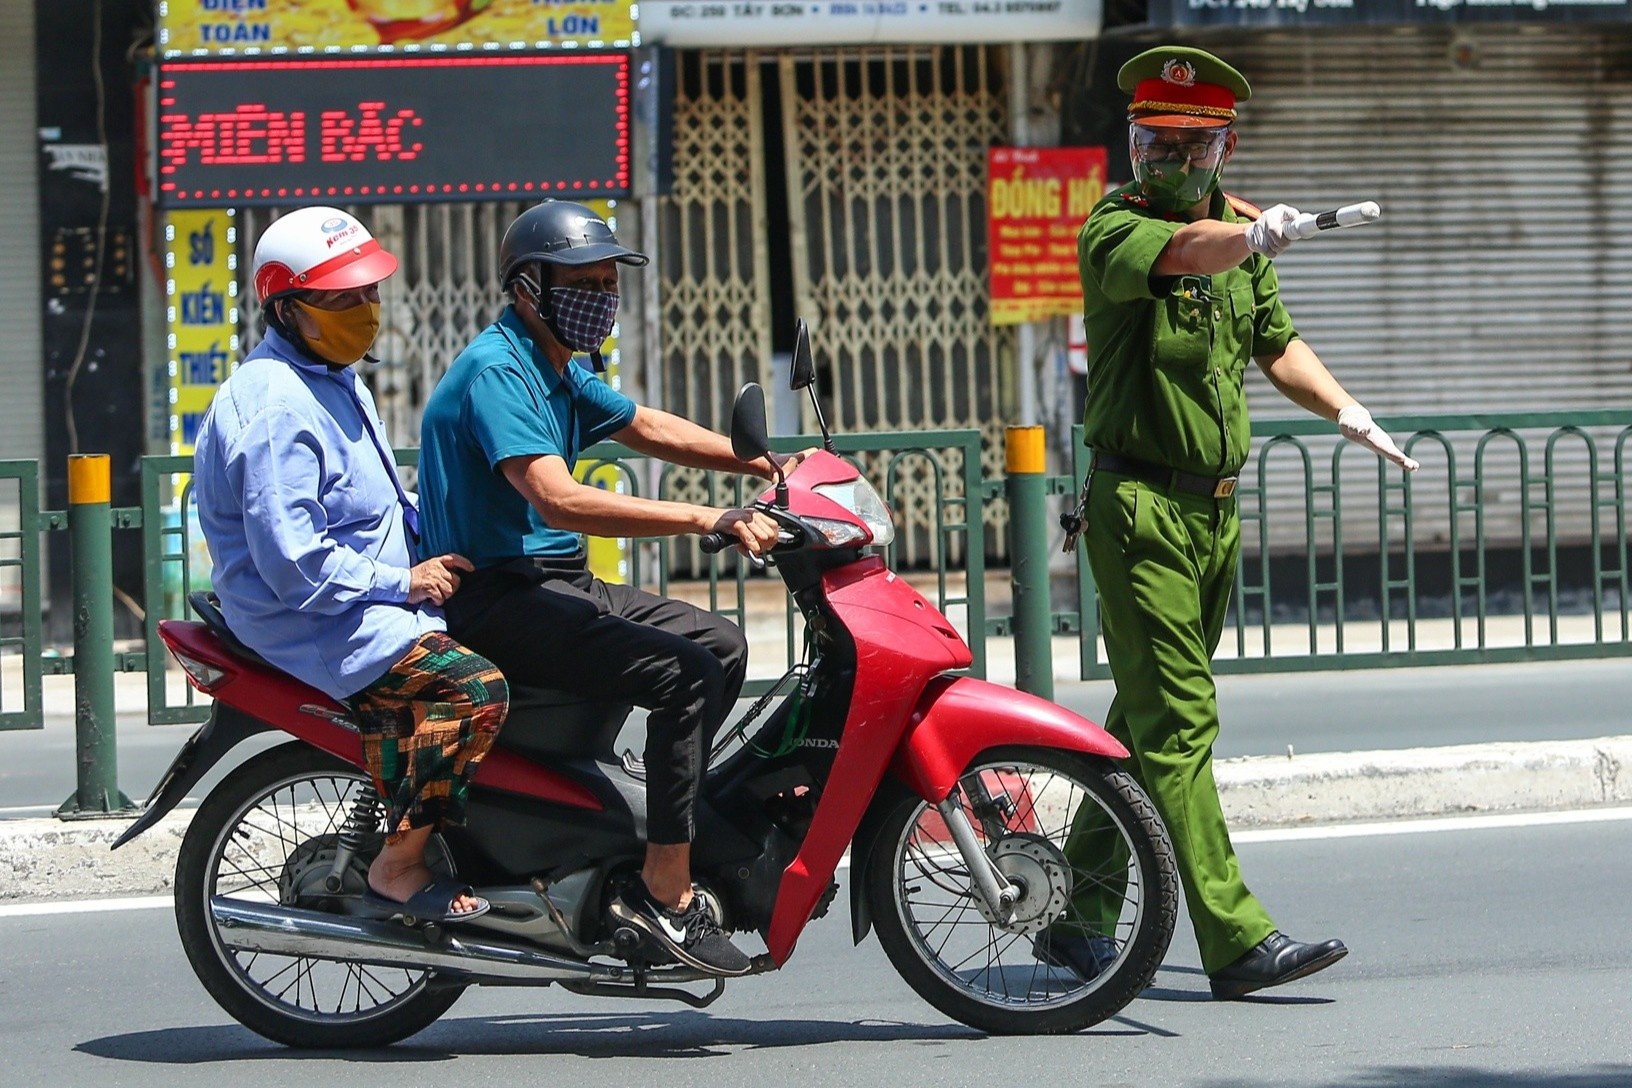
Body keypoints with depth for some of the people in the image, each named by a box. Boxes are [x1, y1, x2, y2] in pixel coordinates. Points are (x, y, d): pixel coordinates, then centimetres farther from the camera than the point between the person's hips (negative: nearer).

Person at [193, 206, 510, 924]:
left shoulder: (336, 382, 14)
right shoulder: (278, 410, -21)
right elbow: (292, 563, -26)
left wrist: (437, 538, 12)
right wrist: (403, 582, -18)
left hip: (369, 594, 11)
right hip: (311, 621, -11)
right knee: (473, 687, -26)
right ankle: (397, 871, -17)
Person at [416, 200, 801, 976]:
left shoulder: (560, 373, 15)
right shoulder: (496, 369, -18)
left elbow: (644, 426, 30)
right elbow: (557, 499, -30)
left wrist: (767, 463, 18)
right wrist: (708, 520, -33)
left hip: (554, 585, 10)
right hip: (494, 599, -10)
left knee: (721, 646, 10)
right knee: (685, 672, -22)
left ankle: (663, 818, 14)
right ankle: (663, 891, -20)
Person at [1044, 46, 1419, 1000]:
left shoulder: (1239, 228, 12)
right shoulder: (1113, 228, -10)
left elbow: (1275, 342, 24)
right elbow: (1181, 252, -32)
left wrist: (1346, 411, 14)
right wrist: (1255, 237, -46)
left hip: (1216, 509, 8)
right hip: (1139, 505, -8)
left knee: (1150, 718, 12)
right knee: (1178, 724, -11)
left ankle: (1079, 918, 22)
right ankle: (1236, 940, -15)